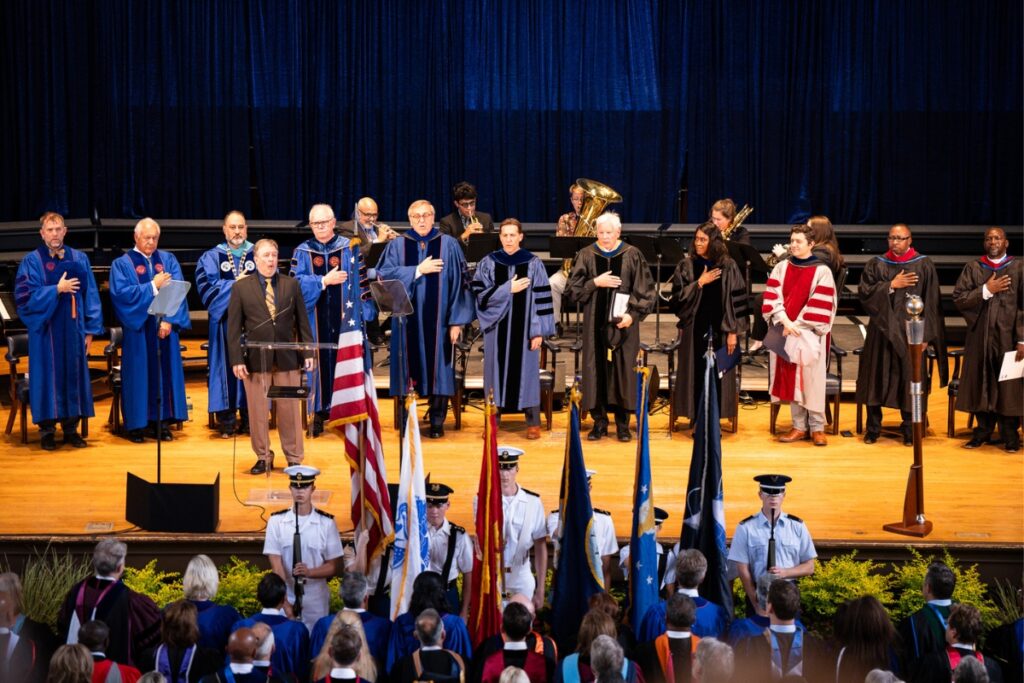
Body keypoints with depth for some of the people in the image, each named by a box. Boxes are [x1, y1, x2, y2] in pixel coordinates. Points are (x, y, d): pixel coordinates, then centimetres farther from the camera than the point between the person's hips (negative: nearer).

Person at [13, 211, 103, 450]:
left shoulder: (79, 259, 7)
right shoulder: (31, 262, -1)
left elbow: (90, 295, 6)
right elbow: (24, 296, -9)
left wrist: (90, 330, 1)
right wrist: (57, 290, -18)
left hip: (73, 329, 3)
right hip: (45, 330, -2)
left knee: (73, 374, 5)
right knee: (48, 375, 0)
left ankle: (71, 428, 13)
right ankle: (47, 430, 7)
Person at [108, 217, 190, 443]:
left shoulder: (168, 260, 9)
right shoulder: (122, 264, 2)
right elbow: (121, 293, -12)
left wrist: (169, 320, -14)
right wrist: (153, 286, -14)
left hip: (165, 328, 3)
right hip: (138, 329, -3)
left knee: (165, 372, 4)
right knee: (139, 375, -1)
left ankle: (161, 421, 10)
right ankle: (136, 425, 4)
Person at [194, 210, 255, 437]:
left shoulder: (258, 255, 10)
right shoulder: (211, 257, 8)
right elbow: (205, 287, -5)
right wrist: (234, 284, -12)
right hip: (225, 322, -1)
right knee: (227, 367, -1)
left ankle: (250, 417, 7)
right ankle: (226, 420, 2)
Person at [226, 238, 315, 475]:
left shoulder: (291, 285, 7)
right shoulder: (241, 288, 2)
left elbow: (302, 321, 8)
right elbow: (234, 328, 0)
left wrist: (307, 352, 2)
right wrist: (236, 360, -7)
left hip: (287, 358, 1)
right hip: (256, 358, -1)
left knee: (290, 410, 4)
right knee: (258, 411, 4)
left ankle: (294, 458, 13)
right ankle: (263, 457, 16)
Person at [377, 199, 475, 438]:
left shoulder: (448, 245, 2)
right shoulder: (397, 246, 6)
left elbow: (459, 284, -1)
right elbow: (384, 275, -7)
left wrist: (457, 321, -6)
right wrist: (419, 270, -12)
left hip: (438, 319, -1)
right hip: (408, 319, 1)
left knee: (438, 370, 1)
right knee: (409, 369, 3)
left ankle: (437, 422, 8)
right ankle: (405, 421, 11)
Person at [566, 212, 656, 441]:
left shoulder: (632, 256, 1)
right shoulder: (587, 256, 4)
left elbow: (645, 290, 1)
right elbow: (572, 288, 2)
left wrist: (633, 313, -11)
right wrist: (595, 282, -12)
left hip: (623, 322, -1)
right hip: (595, 323, 1)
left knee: (623, 370, 1)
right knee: (596, 371, 1)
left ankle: (622, 424, 9)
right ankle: (599, 422, 9)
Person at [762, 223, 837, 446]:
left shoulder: (822, 271, -3)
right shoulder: (781, 268, 7)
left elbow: (821, 305, -8)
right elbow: (772, 296, 0)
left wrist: (797, 325, -13)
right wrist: (785, 321, -14)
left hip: (810, 334, -3)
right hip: (785, 332, 3)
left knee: (812, 380, -3)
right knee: (791, 379, 5)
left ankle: (817, 428, 5)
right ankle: (799, 427, 12)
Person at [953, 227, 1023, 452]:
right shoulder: (972, 269, 7)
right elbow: (958, 298, -1)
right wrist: (986, 290, -12)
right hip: (979, 337, 2)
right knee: (981, 385, 6)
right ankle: (983, 431, 17)